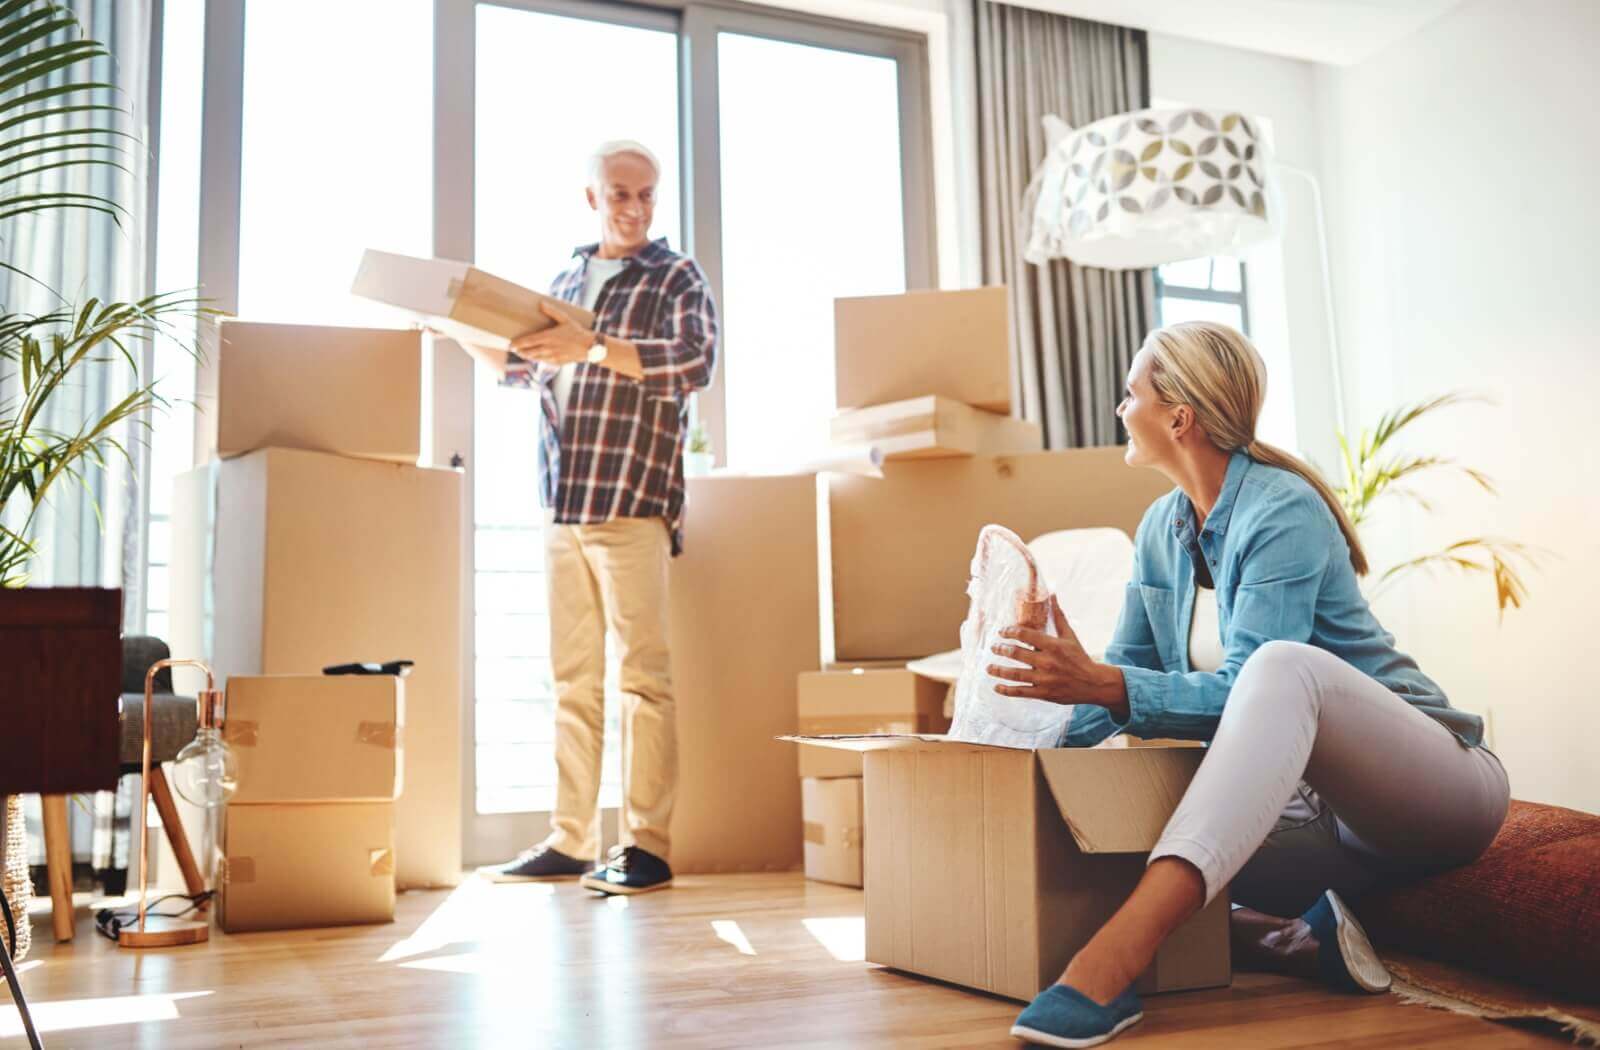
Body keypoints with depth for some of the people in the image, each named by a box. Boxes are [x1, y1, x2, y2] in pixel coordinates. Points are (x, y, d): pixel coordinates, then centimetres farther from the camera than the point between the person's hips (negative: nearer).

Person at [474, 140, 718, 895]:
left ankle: (648, 847, 0)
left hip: (633, 501, -5)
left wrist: (595, 349, -23)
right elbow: (526, 370, 28)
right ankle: (568, 841, 14)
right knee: (572, 678, 7)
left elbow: (695, 361, -14)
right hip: (562, 505, 6)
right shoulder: (566, 281, 21)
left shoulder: (676, 278, 4)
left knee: (643, 674, -5)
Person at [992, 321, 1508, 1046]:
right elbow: (1126, 676, 8)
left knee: (1285, 664, -39)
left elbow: (1247, 690, -25)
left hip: (1432, 785, -7)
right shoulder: (1161, 528, 7)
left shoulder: (1283, 511, -16)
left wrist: (1100, 683, -38)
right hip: (1317, 805, 7)